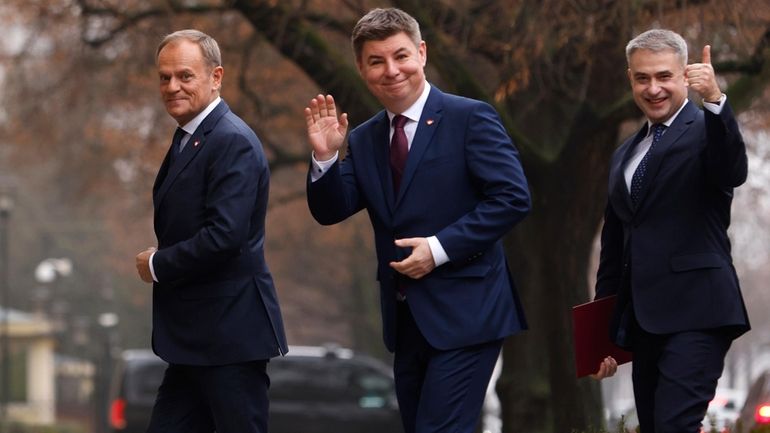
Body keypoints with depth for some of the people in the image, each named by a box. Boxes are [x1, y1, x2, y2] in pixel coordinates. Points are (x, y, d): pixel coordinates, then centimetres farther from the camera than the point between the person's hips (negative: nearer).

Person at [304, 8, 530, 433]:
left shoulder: (470, 118, -7)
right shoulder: (364, 139, 11)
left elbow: (512, 197, -14)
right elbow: (330, 211, 8)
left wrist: (441, 247, -18)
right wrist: (325, 156, -10)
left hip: (463, 313, -7)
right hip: (405, 318, 7)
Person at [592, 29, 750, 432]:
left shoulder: (706, 130, -1)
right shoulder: (625, 156, 20)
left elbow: (733, 173, -25)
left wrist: (715, 100, -39)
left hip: (695, 314, -7)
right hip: (643, 321, 8)